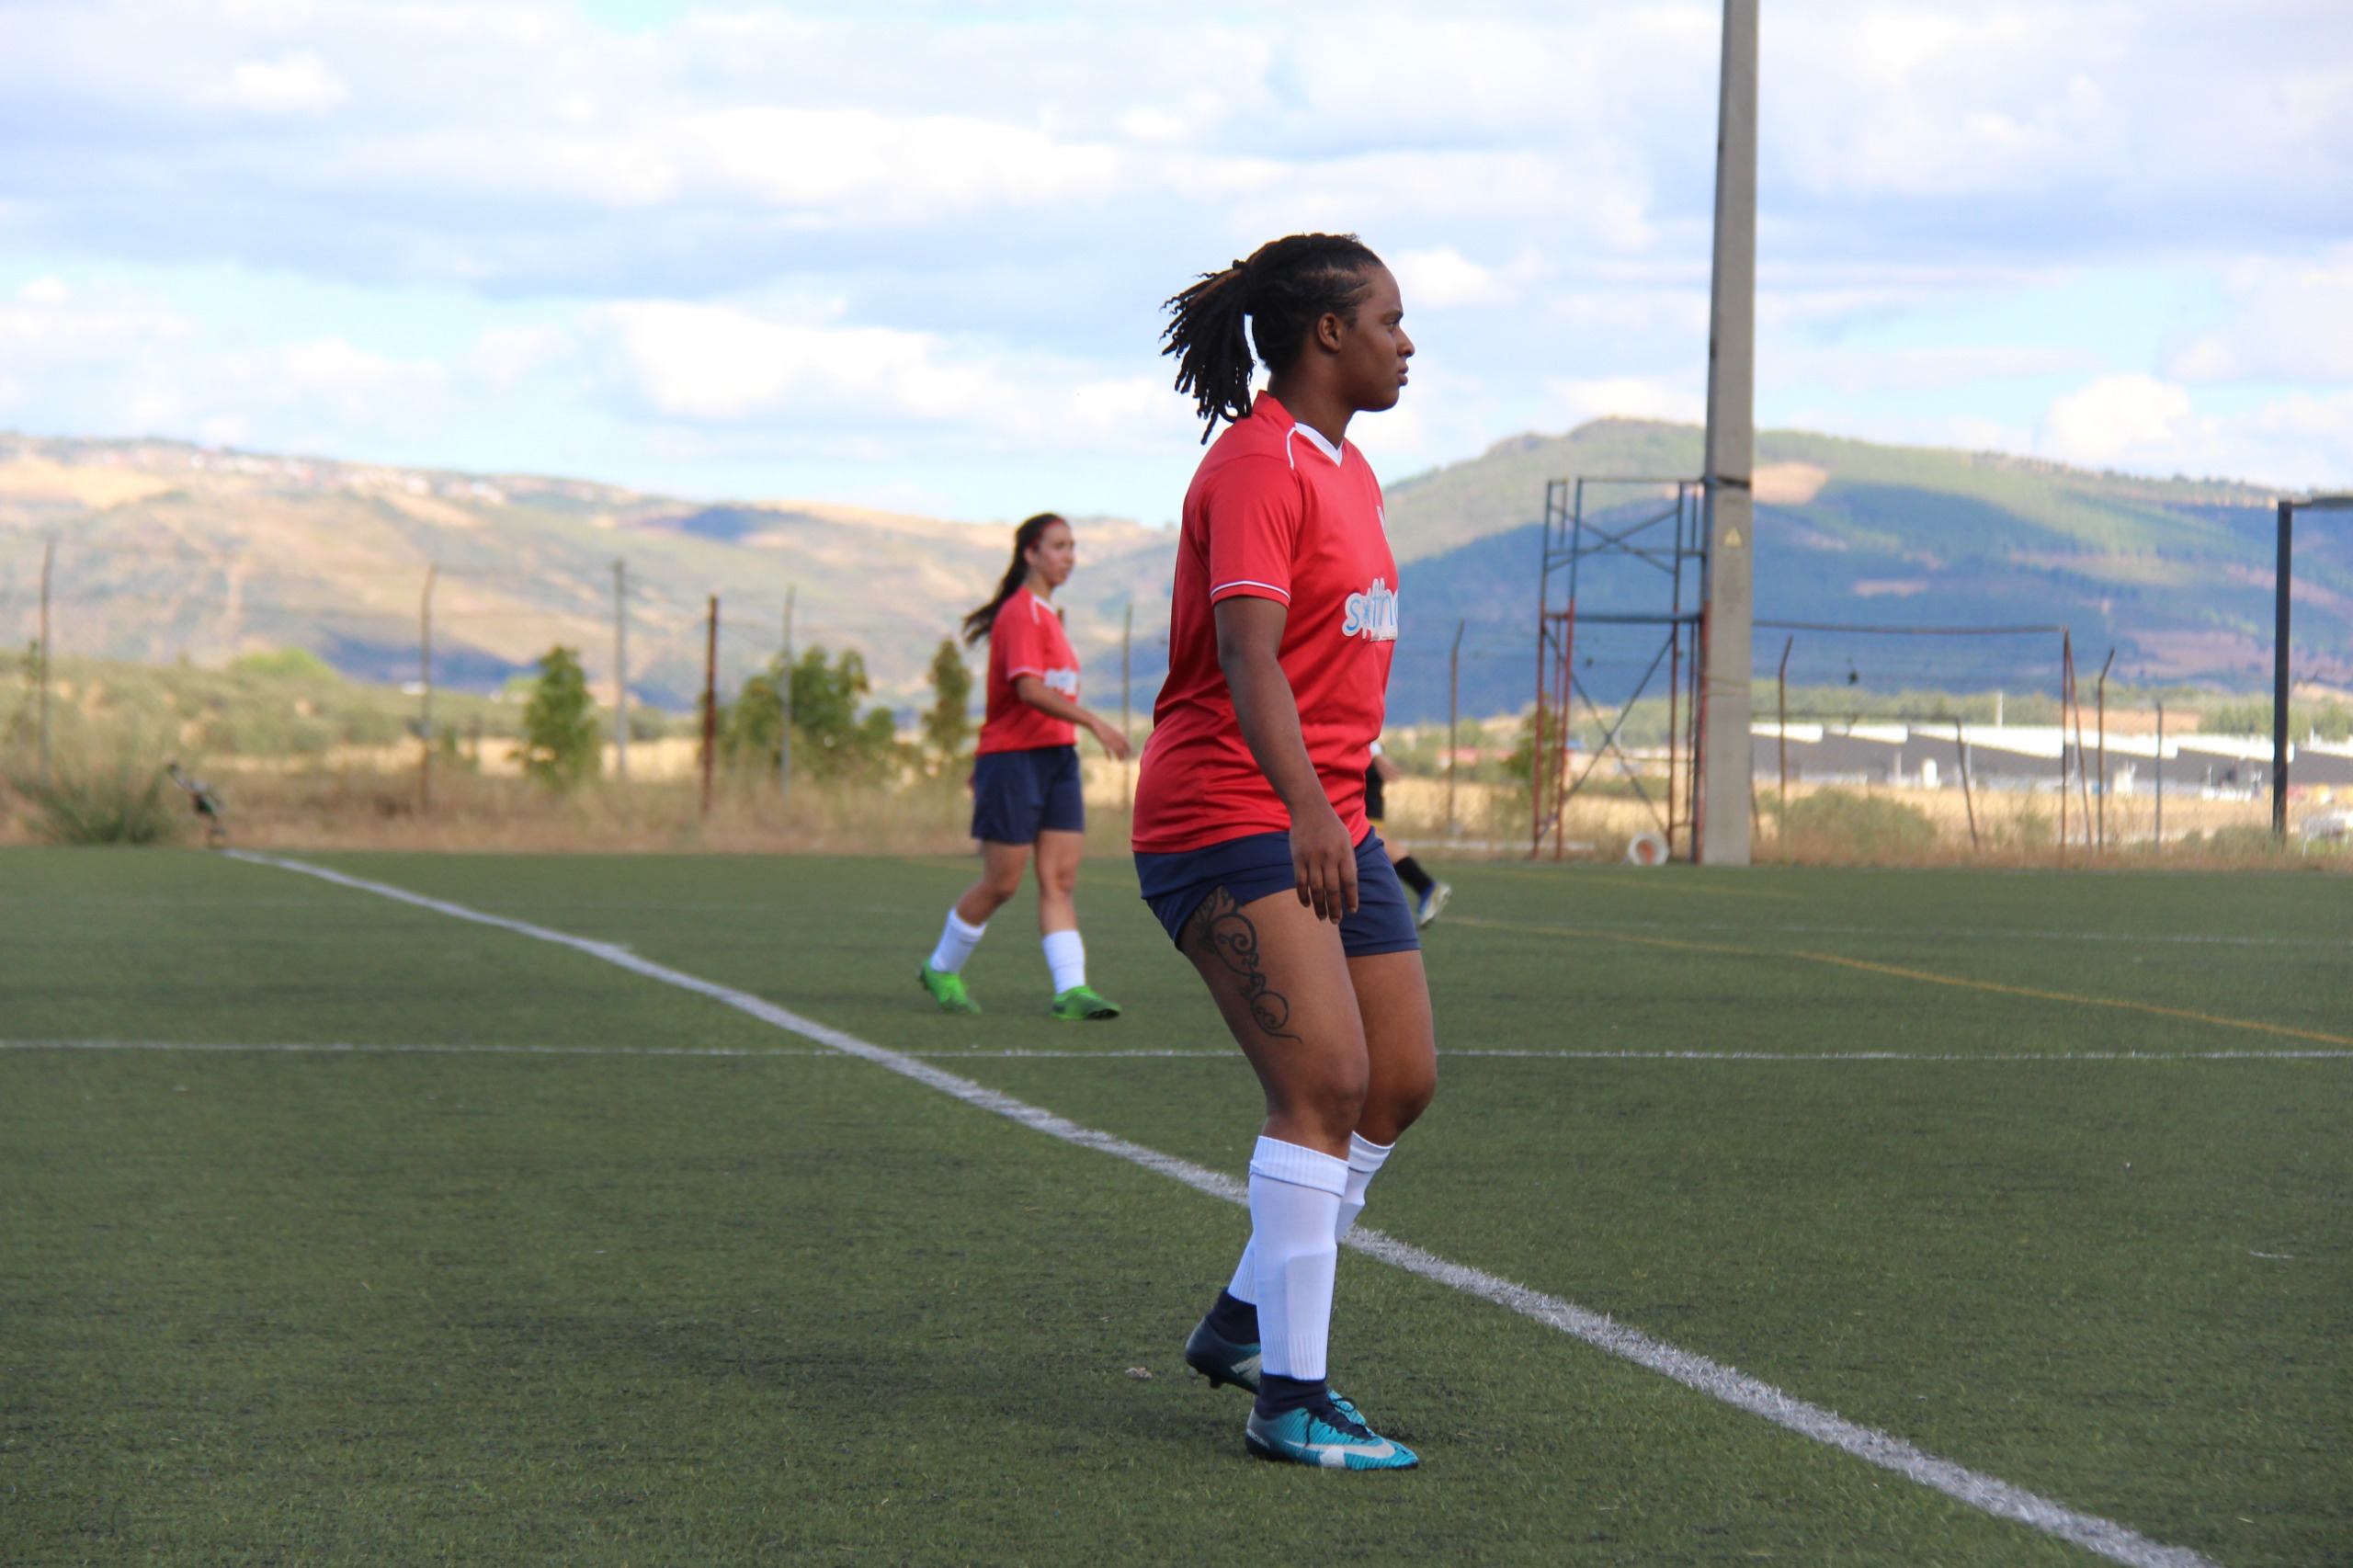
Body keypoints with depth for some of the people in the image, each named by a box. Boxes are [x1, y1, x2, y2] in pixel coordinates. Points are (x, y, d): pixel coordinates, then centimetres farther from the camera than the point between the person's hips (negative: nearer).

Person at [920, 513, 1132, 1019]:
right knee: (1002, 883, -1)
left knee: (1061, 878, -2)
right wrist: (1093, 722, -30)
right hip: (1014, 758, -8)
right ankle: (942, 969, 18)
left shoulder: (1047, 615, 17)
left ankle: (1071, 990, -8)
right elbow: (1029, 688, -24)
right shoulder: (1020, 613, -12)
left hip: (1057, 756, 8)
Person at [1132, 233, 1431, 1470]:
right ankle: (1288, 1396, -14)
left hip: (1326, 825, 10)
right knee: (1326, 1080, -18)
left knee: (1402, 1081, 8)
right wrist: (1306, 811, -39)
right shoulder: (1256, 467, -14)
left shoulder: (1347, 471, 17)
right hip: (1227, 817, -10)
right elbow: (1249, 660, -26)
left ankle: (1244, 1322, 22)